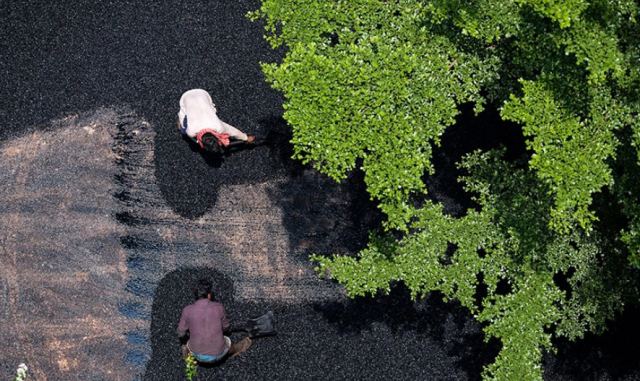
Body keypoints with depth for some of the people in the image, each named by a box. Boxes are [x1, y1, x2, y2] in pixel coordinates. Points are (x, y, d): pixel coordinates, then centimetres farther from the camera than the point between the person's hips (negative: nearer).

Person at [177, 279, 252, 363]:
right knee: (227, 341, 37)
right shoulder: (218, 307, -11)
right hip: (217, 355, 0)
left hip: (198, 355, 0)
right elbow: (225, 327, 5)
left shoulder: (187, 310, -12)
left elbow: (181, 333, 1)